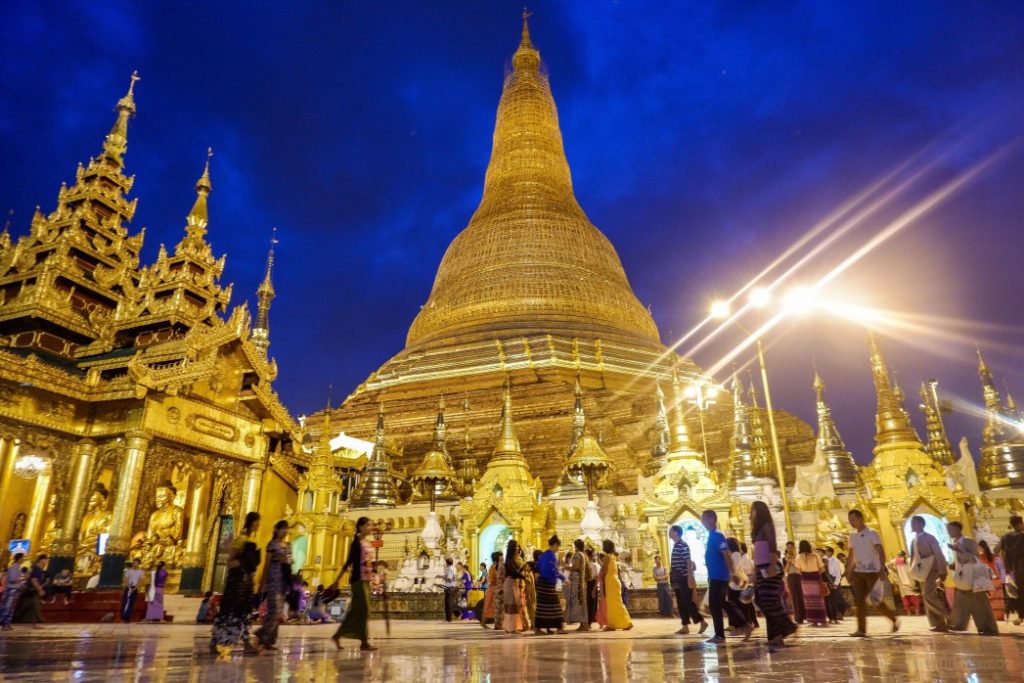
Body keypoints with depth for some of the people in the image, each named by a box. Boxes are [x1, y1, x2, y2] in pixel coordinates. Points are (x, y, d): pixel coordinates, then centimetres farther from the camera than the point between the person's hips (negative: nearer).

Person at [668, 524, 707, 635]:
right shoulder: (675, 545, 14)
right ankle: (685, 626, 12)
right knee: (681, 603, 9)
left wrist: (690, 578, -21)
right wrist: (672, 578, 20)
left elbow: (688, 562, -17)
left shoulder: (683, 545, -13)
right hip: (678, 579, 9)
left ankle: (702, 622, 3)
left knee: (687, 602, -7)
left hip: (684, 579, -9)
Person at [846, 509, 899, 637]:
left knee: (875, 601, -5)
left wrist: (882, 568, -30)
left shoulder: (872, 533, -9)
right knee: (859, 601, 0)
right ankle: (861, 630, 2)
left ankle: (894, 619, 19)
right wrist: (848, 572, 15)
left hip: (872, 572, -6)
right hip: (858, 572, 6)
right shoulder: (853, 536, 11)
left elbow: (881, 552, -18)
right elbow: (851, 556, 17)